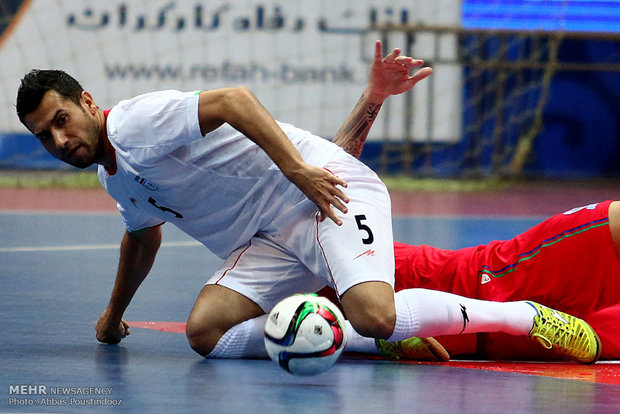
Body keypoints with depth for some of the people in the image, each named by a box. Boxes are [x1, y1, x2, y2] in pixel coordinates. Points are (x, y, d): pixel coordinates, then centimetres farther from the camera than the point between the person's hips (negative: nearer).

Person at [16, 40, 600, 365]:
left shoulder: (134, 124, -11)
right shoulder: (115, 179, 19)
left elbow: (232, 100, -22)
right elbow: (143, 235, 40)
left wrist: (297, 169, -31)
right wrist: (113, 315, 51)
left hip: (325, 190, -9)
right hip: (269, 244, 9)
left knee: (371, 313, -34)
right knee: (206, 331, -17)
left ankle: (528, 316, -15)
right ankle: (379, 341, -15)